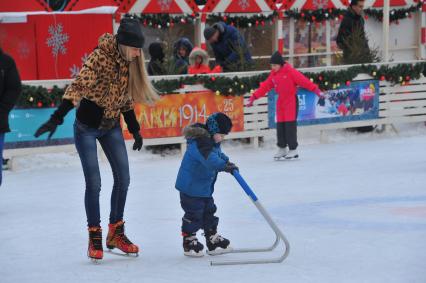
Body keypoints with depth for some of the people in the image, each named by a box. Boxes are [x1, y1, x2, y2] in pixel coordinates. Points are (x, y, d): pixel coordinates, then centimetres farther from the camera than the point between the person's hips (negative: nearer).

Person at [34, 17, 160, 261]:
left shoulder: (130, 63, -2)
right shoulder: (100, 57, -22)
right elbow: (79, 86, -32)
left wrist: (135, 129, 13)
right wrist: (57, 118, -40)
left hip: (111, 127, 6)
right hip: (87, 127, -6)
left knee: (123, 178, 3)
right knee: (94, 183, -7)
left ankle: (116, 233, 18)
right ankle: (95, 238, 7)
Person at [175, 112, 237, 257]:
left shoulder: (212, 142, 7)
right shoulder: (201, 142, -27)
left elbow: (218, 154, 23)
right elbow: (210, 159, -43)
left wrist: (227, 161, 3)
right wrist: (224, 166, -54)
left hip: (204, 187, 10)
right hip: (190, 187, -10)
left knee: (209, 212, 15)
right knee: (194, 214, -2)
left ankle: (213, 241, 24)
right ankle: (189, 242, 10)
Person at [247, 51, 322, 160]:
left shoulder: (290, 71, -12)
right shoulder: (273, 75, 8)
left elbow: (303, 81, -16)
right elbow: (265, 87, 10)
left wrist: (315, 90, -23)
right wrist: (254, 97, 6)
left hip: (291, 101, -6)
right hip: (281, 101, 6)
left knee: (290, 125, -8)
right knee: (280, 125, 7)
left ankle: (293, 149, -1)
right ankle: (282, 149, 18)